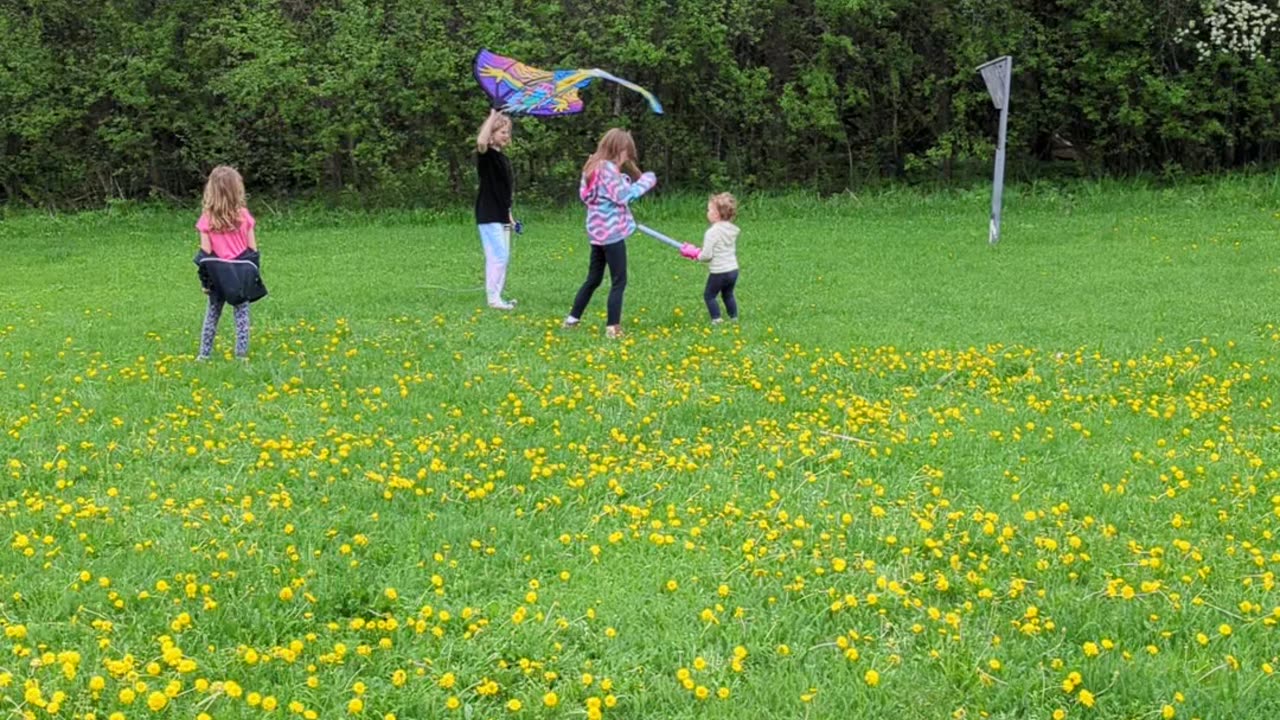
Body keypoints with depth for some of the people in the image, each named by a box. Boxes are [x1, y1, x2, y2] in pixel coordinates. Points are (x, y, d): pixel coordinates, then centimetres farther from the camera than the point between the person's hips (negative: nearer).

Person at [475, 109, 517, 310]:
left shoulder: (504, 159, 15)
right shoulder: (486, 155, -10)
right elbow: (481, 142, -35)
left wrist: (509, 216, 21)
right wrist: (492, 117, -26)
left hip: (501, 216, 9)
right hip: (488, 215, -9)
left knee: (503, 256, 10)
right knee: (498, 256, -10)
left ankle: (497, 296, 16)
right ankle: (493, 297, -5)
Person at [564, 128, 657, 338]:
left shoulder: (594, 167, 12)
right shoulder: (609, 169, -16)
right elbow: (624, 196, -20)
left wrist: (625, 181, 6)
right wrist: (646, 181, -10)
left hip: (598, 232, 9)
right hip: (611, 232, -9)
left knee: (593, 278, 18)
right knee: (618, 281, -3)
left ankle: (573, 318, 23)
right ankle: (613, 327, -4)